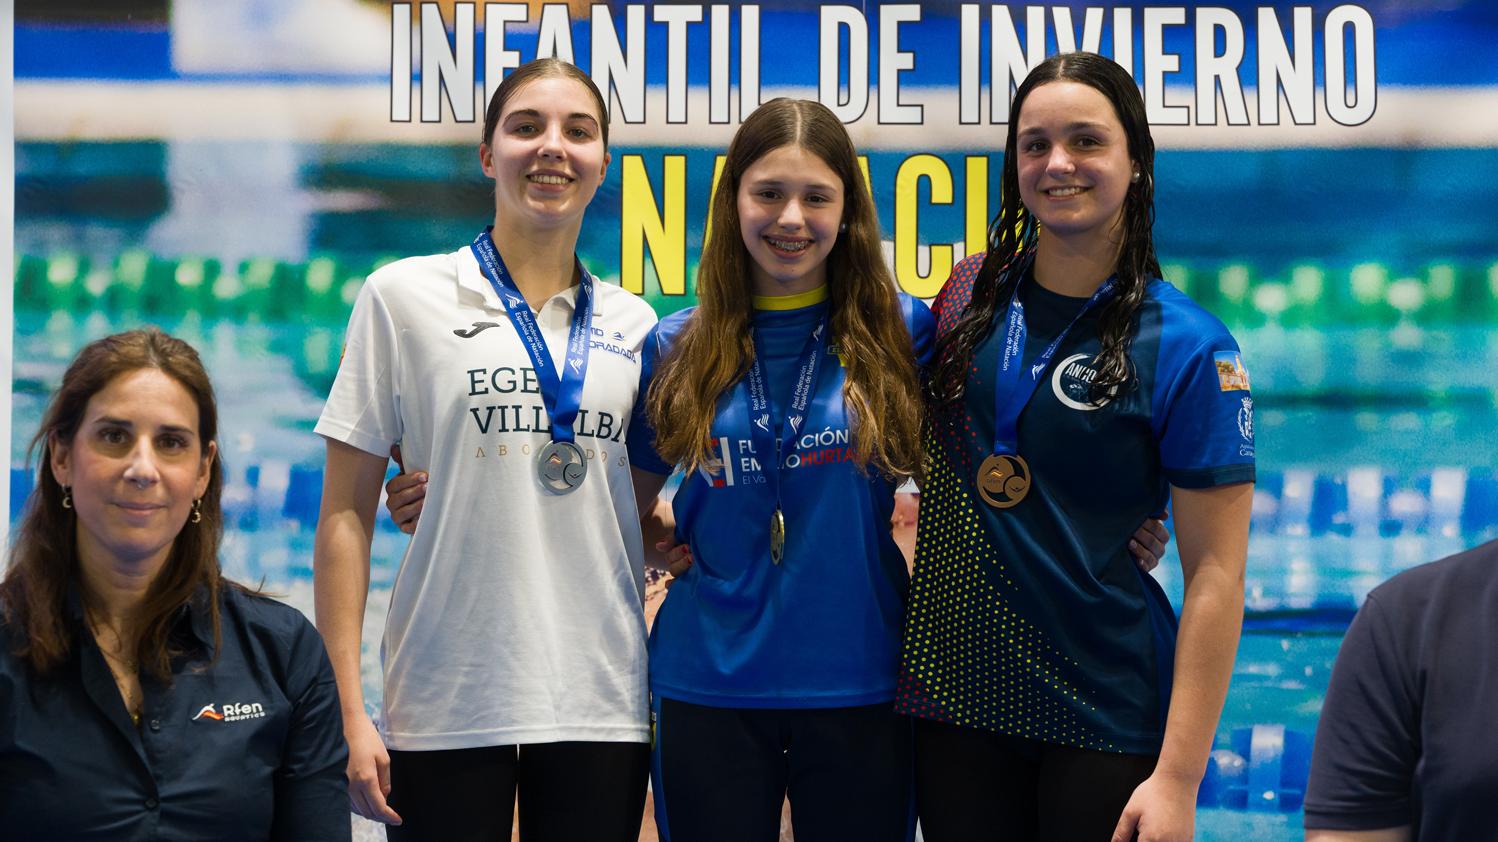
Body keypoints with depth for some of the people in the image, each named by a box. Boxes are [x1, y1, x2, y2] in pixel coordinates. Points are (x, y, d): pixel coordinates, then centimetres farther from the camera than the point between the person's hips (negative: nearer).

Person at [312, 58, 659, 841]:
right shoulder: (403, 296, 1)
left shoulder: (633, 326, 10)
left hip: (602, 706, 3)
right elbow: (347, 513, -1)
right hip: (446, 705, -3)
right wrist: (347, 710, -7)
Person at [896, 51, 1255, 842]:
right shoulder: (972, 293, 3)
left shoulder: (1187, 348, -10)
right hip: (954, 691, 4)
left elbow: (1214, 574, -11)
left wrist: (1178, 778, -15)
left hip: (1105, 715, -4)